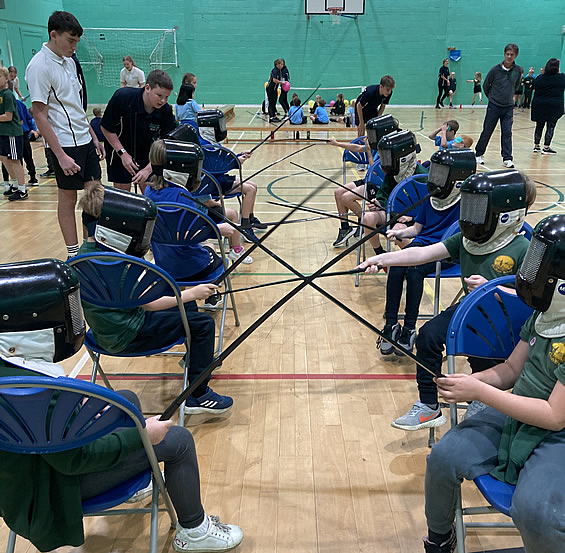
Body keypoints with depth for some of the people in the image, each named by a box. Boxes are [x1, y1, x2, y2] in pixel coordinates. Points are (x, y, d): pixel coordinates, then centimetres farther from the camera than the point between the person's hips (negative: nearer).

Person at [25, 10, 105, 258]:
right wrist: (61, 156, -20)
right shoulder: (40, 66, -14)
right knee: (68, 198, 3)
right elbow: (40, 115, -16)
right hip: (64, 145, -7)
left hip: (84, 141, 8)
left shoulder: (69, 61, 11)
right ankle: (73, 254, 15)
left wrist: (93, 136, 16)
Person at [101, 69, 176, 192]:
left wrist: (148, 169, -28)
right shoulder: (122, 97, -27)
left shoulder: (166, 111, -20)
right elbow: (106, 127, -16)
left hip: (146, 154, 2)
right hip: (120, 151, -2)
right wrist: (123, 153, -21)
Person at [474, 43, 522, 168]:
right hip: (494, 106, -2)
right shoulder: (495, 69, -8)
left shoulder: (518, 70, -1)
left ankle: (507, 158, 2)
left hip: (508, 107, 2)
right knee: (487, 132, 4)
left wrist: (510, 96, 16)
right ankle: (478, 154, 21)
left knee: (507, 133, -2)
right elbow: (486, 86, 5)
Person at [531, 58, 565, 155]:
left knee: (539, 126, 13)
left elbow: (534, 89, 6)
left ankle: (536, 146, 21)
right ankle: (546, 148, 1)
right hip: (555, 106, -2)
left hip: (539, 106, 3)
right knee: (550, 127, 3)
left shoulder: (539, 78, -2)